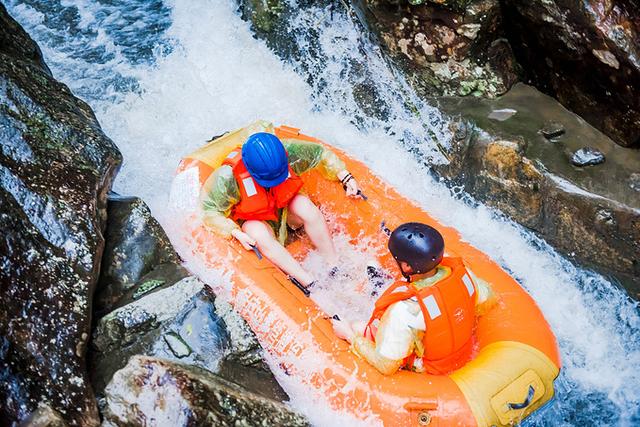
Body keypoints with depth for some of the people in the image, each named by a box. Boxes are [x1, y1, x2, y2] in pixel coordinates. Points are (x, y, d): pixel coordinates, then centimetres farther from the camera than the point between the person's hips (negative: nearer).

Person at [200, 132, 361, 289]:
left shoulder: (287, 152, -25)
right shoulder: (229, 177, -32)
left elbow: (319, 152, -7)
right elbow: (210, 210, -19)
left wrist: (345, 177, -12)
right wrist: (236, 232, -30)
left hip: (284, 208, 3)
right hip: (253, 220, -2)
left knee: (304, 205, -29)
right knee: (259, 233, -36)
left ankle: (334, 266, -22)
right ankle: (310, 284, -32)